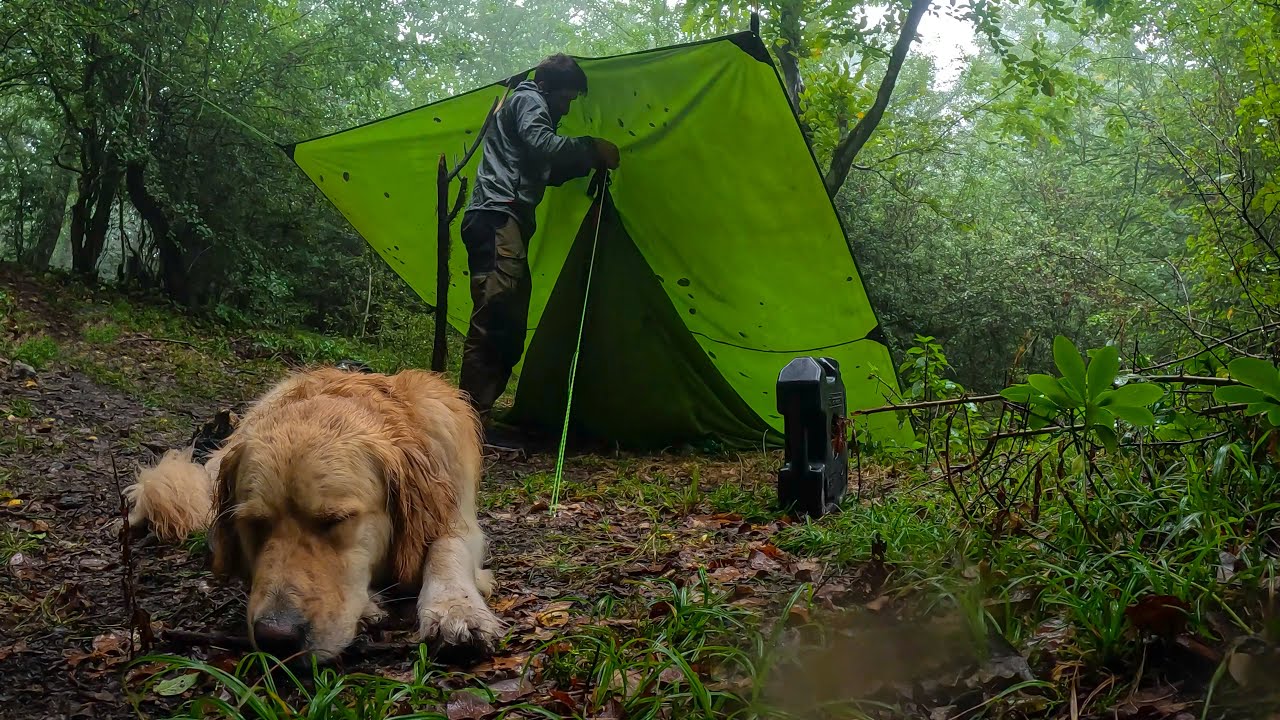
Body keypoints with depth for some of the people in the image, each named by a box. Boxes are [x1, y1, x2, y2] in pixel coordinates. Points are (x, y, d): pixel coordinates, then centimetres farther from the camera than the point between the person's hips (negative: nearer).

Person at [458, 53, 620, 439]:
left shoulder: (530, 107, 34)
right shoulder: (527, 100, 3)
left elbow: (546, 170, 36)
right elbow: (542, 145, -16)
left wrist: (587, 162, 23)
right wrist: (591, 147, -7)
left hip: (506, 223, 11)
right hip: (498, 218, -11)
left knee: (509, 327, 5)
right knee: (493, 320, -19)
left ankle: (477, 417, 4)